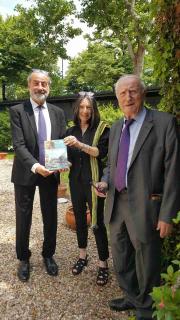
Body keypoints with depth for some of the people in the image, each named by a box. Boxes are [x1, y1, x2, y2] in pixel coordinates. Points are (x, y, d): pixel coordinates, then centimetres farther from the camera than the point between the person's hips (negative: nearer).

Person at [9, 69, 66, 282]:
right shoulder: (17, 111, -6)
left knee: (50, 217, 14)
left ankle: (48, 255, 36)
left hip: (51, 173, 3)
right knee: (23, 218, 11)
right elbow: (19, 145, -15)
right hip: (26, 173, -2)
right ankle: (23, 259, 33)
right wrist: (35, 166, -29)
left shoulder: (58, 113, 5)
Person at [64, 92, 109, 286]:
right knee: (79, 219, 14)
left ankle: (103, 263, 16)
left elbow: (101, 152, -17)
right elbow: (69, 158, 11)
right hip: (76, 181, 5)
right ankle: (82, 256, 33)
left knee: (97, 221, 0)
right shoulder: (71, 131, 8)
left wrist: (80, 144, -30)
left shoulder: (101, 128, -4)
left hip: (94, 181, -4)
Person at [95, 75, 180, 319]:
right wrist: (105, 181, -2)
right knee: (121, 258, 22)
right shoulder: (116, 127, 9)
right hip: (117, 203, 6)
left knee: (146, 263, 13)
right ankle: (131, 298, 48)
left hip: (145, 206, -6)